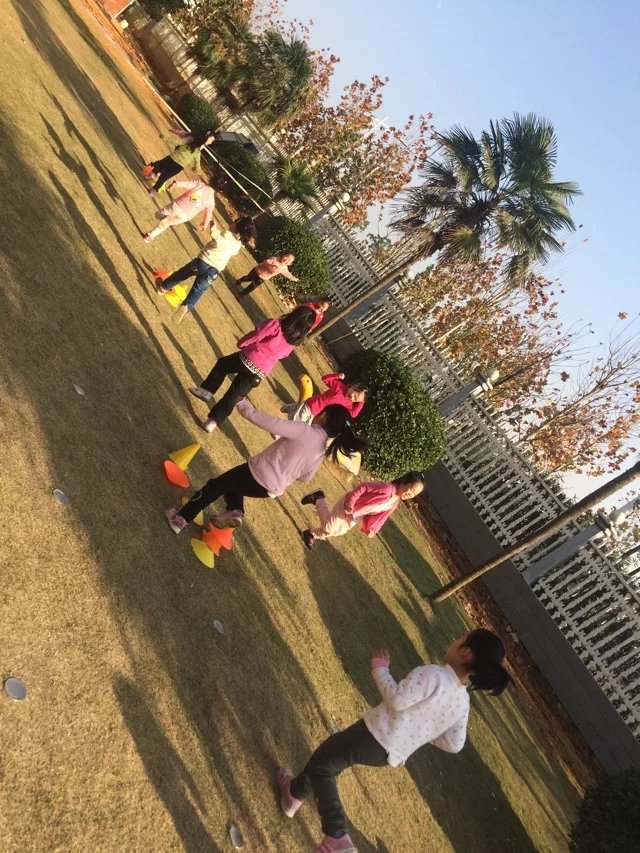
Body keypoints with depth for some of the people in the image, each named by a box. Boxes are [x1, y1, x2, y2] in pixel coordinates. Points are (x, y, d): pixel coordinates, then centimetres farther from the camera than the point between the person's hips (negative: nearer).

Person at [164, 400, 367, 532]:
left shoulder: (308, 431, -18)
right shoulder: (324, 450, 3)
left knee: (214, 486, 15)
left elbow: (272, 424, -25)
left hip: (257, 476, -7)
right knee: (232, 483, 33)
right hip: (272, 490, 7)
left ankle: (180, 519, 24)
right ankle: (235, 511, 9)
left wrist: (244, 406, -16)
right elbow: (305, 477, 14)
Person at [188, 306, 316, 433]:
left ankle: (206, 391, 28)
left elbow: (253, 337, -9)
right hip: (259, 374, 4)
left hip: (248, 360, -4)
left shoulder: (275, 324, -11)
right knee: (233, 397, 14)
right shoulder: (293, 344, 5)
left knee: (222, 364, 28)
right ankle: (213, 421, 14)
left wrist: (241, 343, 9)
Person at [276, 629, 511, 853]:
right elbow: (454, 744, 6)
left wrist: (380, 669, -13)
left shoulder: (433, 674, -23)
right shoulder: (463, 703, 0)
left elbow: (397, 700, -28)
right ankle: (294, 794, 42)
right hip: (390, 757, 8)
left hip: (372, 737, -8)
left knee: (320, 766, 13)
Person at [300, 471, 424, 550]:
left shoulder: (395, 503, -5)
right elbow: (363, 487, -30)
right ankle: (318, 499, 13)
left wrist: (373, 528, 0)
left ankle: (312, 535, 39)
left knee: (339, 532, 18)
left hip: (356, 516, 9)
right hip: (349, 505, -9)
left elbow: (381, 515, 7)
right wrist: (350, 501, -31)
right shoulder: (387, 489, -34)